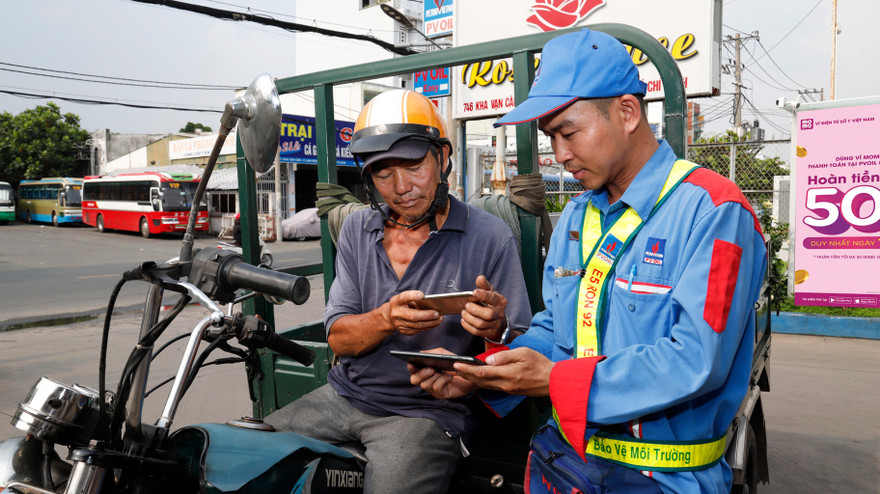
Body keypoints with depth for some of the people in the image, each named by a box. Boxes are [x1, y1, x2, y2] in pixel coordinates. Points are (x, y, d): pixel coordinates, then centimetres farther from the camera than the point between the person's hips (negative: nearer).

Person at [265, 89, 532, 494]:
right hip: (346, 396, 4)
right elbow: (337, 336, -1)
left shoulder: (490, 238, -9)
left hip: (430, 411, -4)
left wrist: (495, 331, -31)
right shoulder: (356, 229, 4)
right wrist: (386, 319, -21)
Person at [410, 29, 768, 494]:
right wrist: (479, 373, -5)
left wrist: (556, 380, -21)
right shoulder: (575, 217, 11)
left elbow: (696, 361, -22)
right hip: (562, 456, 6)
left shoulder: (713, 211, -13)